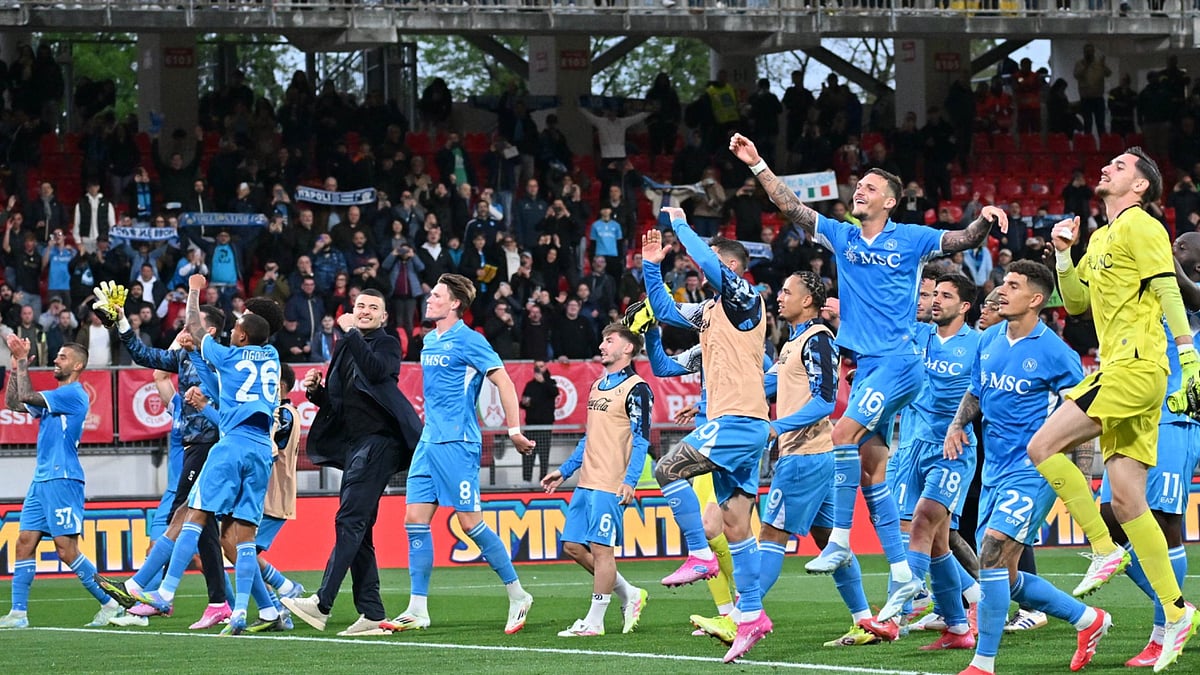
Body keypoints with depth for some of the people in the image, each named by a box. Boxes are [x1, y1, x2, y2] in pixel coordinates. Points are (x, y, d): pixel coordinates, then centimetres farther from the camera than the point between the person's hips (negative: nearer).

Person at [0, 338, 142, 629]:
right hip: (41, 481, 9)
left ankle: (111, 605, -6)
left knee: (66, 549, -12)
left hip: (62, 480, -9)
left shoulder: (73, 394, -9)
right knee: (24, 543, 3)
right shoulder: (55, 396, 20)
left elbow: (27, 396, -15)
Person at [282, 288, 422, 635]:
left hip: (378, 440, -9)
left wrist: (351, 333, -16)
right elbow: (336, 404, 24)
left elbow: (377, 371, -21)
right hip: (354, 444, 9)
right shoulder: (346, 347, 22)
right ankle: (372, 614, 4)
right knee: (358, 531, 5)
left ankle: (322, 604, -25)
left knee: (349, 521, -16)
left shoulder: (387, 344, 2)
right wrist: (315, 390, 4)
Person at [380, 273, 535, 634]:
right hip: (429, 442, 8)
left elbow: (503, 382, -12)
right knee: (415, 519, 1)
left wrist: (514, 430, -16)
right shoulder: (429, 341, 14)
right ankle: (418, 610, 3)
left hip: (457, 442, -8)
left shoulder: (467, 341, -10)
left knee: (470, 522, -7)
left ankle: (517, 596, 6)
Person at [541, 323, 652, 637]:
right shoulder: (598, 386, 19)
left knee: (600, 547, -8)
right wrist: (564, 471, 25)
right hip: (586, 481, 9)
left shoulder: (636, 389, -7)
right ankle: (629, 594, 20)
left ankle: (594, 621, -1)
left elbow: (641, 439, -12)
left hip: (611, 485, -9)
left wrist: (630, 481, -21)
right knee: (573, 546, 7)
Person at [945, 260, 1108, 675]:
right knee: (1003, 576, 9)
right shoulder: (989, 341, 9)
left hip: (1033, 471, -8)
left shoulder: (1054, 352, -10)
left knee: (992, 554, -21)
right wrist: (957, 424, 4)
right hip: (994, 470, 8)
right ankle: (1088, 620, 28)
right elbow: (976, 392, 24)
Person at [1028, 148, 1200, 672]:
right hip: (1119, 372, 9)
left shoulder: (1139, 226, -5)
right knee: (1126, 501, 3)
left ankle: (1105, 550, -6)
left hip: (1135, 368, -9)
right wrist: (1062, 253, 14)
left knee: (1043, 447, -14)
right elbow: (1076, 302, 27)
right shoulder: (1101, 239, 22)